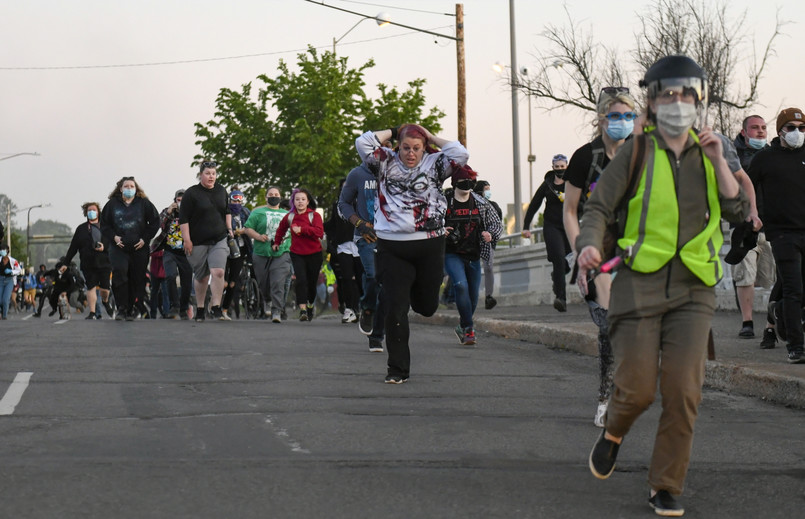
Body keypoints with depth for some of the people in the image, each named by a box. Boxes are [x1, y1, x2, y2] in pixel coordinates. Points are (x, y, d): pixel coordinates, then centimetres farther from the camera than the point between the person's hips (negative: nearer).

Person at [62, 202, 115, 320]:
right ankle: (92, 313, -4)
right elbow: (73, 247, 11)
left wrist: (105, 247, -13)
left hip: (104, 262, 0)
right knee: (91, 287, -7)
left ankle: (105, 301, 34)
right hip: (88, 264, 0)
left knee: (105, 287, 0)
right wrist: (65, 262, 8)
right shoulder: (81, 229, 12)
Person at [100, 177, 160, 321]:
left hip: (139, 248, 0)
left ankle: (135, 309, 8)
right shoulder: (112, 204, 8)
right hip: (118, 247, 0)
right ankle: (122, 308, -14)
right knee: (119, 272, -19)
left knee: (137, 279, 1)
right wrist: (113, 237, -3)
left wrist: (145, 239, -2)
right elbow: (104, 224, 13)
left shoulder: (144, 204, 6)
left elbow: (155, 222, 8)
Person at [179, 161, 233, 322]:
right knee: (202, 277, 6)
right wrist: (187, 239, -13)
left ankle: (215, 307, -11)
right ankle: (200, 309, 22)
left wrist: (229, 228, 16)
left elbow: (227, 212, 26)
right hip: (198, 242, -3)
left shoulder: (221, 191, 10)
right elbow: (183, 219, -8)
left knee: (218, 272, -16)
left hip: (219, 240, 3)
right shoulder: (191, 193, -5)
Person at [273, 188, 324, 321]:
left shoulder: (314, 215, -5)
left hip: (314, 255, -1)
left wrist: (302, 229, -26)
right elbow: (281, 229, 27)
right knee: (301, 281, -17)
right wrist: (277, 242, 31)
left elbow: (319, 232, -21)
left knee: (312, 283, 9)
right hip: (297, 254, 1)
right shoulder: (289, 216, 6)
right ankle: (302, 310, -23)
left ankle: (310, 306, 34)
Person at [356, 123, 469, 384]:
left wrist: (431, 137, 0)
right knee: (395, 310, -2)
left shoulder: (434, 164, 5)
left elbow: (460, 154, -10)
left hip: (429, 246, 1)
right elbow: (363, 143, -5)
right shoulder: (386, 163, 6)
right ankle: (398, 369, 6)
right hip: (392, 248, -1)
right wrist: (392, 132, 5)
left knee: (427, 305, 14)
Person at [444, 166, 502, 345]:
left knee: (473, 295, 9)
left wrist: (490, 234, -11)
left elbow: (496, 223, 11)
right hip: (452, 254, -4)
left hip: (474, 255, 4)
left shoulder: (481, 203, 4)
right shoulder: (444, 203, -5)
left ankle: (462, 327, 33)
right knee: (461, 286, -25)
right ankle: (469, 329, -18)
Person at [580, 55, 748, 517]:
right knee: (638, 387, -6)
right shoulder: (637, 152, 2)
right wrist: (591, 245, -20)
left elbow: (739, 211, 3)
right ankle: (614, 433, 30)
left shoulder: (706, 154, 11)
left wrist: (718, 162, -8)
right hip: (641, 282, -2)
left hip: (693, 288, 2)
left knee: (683, 391, -6)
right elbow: (600, 207, -1)